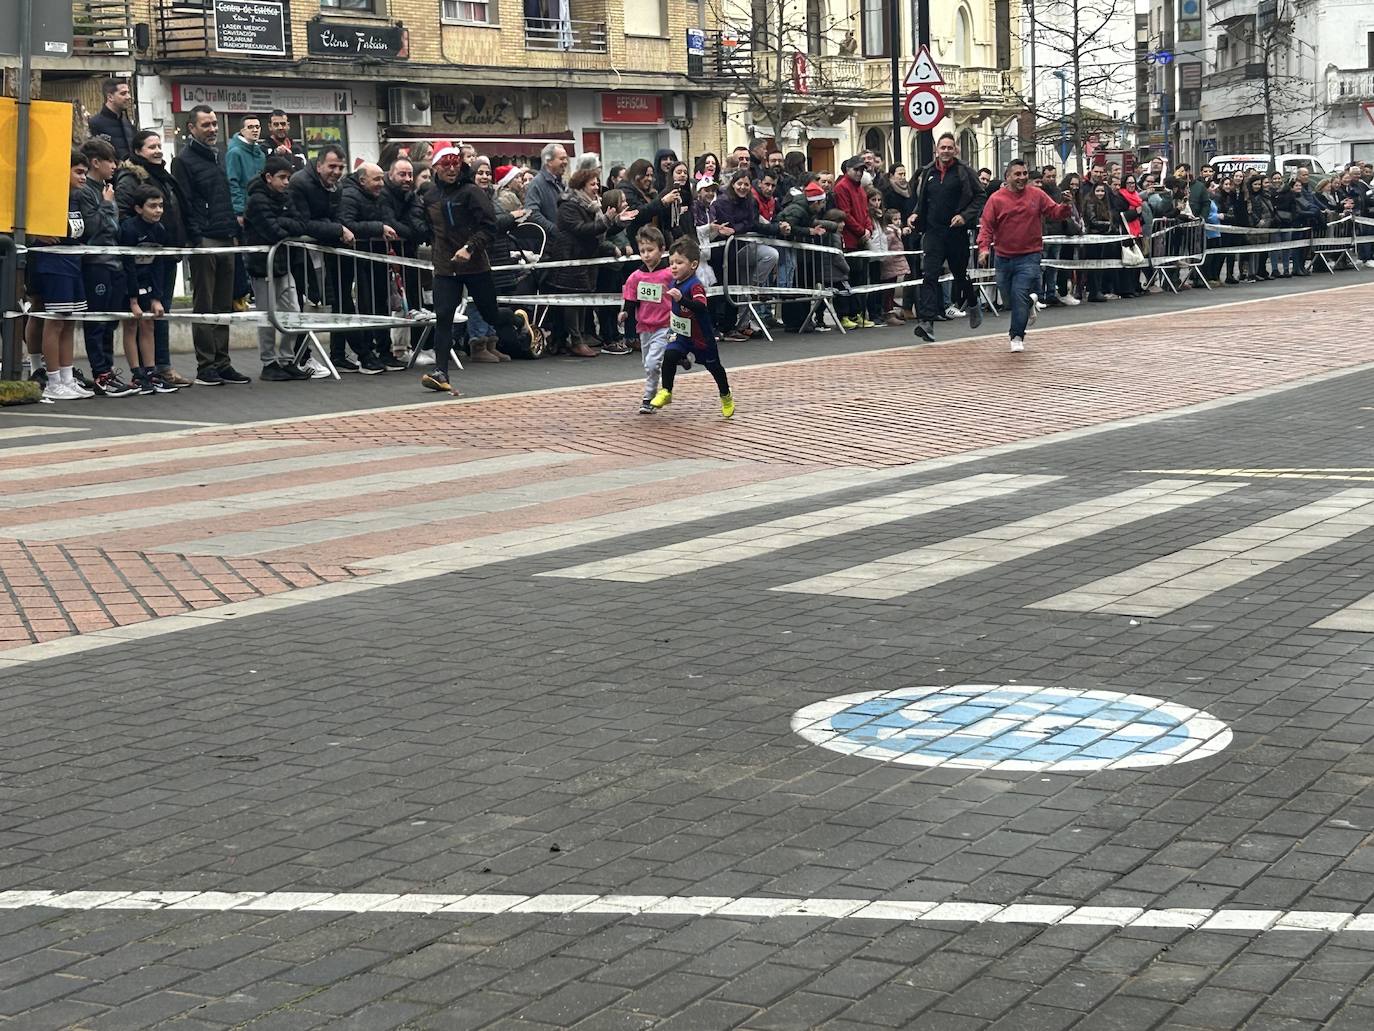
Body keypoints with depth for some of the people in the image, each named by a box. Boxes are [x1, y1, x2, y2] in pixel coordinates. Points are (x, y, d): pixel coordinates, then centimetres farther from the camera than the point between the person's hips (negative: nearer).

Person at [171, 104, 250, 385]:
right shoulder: (184, 161, -4)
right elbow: (186, 205, -11)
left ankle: (222, 363, 13)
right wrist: (198, 240, -17)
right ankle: (205, 367, -2)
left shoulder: (216, 157, 20)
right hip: (204, 242, -7)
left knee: (223, 306, 9)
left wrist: (234, 230, 15)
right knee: (204, 306, -4)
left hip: (225, 242, 8)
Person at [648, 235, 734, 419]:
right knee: (669, 355, -18)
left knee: (713, 366, 13)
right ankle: (666, 392, -8)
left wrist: (681, 299, -59)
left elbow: (701, 307, -47)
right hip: (682, 335, 6)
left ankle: (726, 397, 34)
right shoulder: (674, 283, -4)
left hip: (702, 337, -6)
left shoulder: (695, 286, -28)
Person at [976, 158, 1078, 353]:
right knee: (1007, 295, 14)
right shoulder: (996, 199, -2)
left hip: (1029, 256, -2)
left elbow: (1055, 212, 5)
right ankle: (1030, 302, 47)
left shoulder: (1037, 195, 2)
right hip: (1004, 257, 2)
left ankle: (1017, 337, -4)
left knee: (1019, 294, -15)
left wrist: (1066, 205, -17)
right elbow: (986, 225, -5)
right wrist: (984, 247, -20)